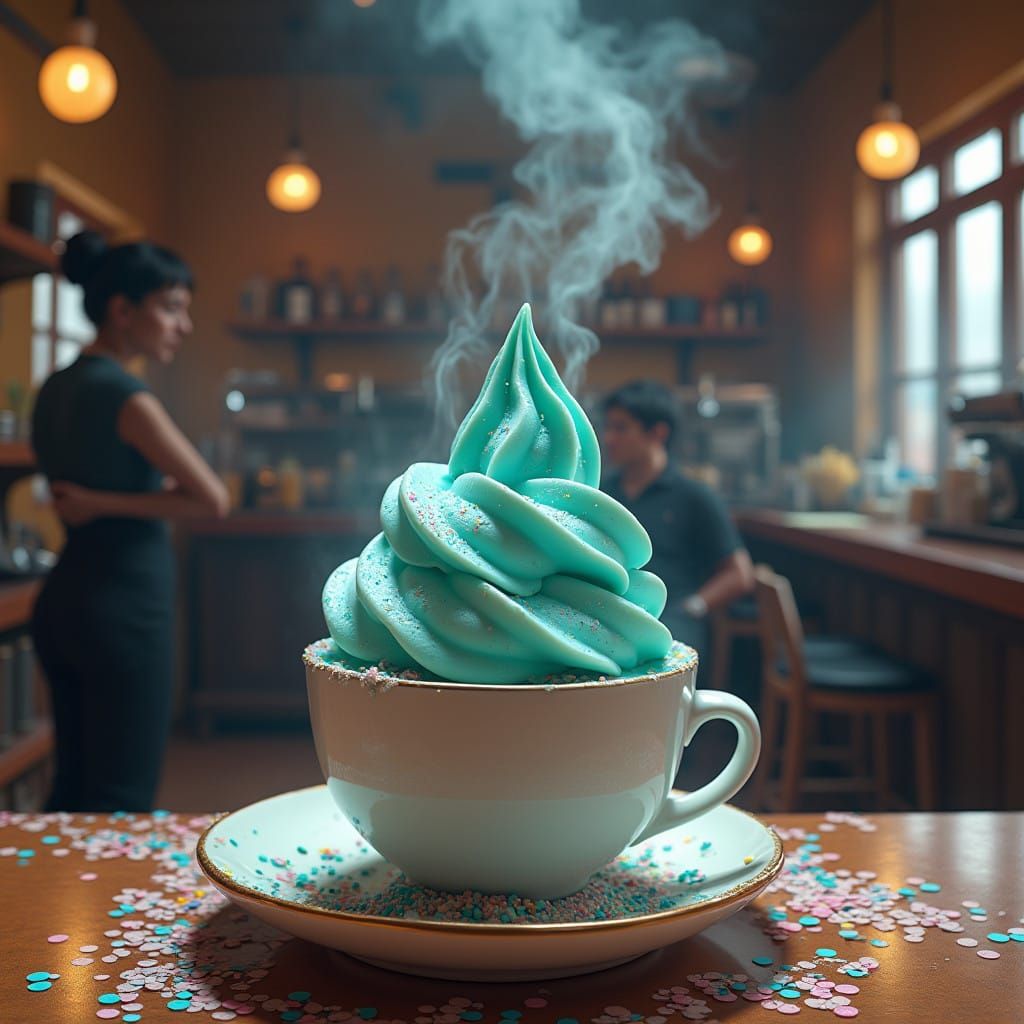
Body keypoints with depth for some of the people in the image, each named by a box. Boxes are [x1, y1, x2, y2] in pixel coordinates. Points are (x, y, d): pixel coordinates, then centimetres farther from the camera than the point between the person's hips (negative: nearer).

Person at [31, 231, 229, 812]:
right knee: (123, 805, -1)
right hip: (127, 606, -9)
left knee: (75, 790, 16)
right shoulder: (124, 394, -15)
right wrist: (105, 504, -8)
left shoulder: (56, 389, 11)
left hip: (64, 601, 9)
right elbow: (213, 500, -16)